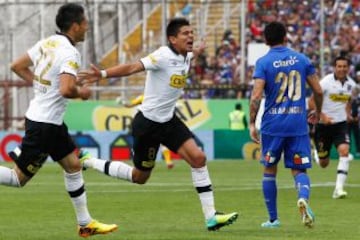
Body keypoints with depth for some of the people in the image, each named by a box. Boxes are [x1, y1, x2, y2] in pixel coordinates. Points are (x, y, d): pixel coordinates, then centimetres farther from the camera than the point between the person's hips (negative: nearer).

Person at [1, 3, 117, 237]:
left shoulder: (47, 43, 5)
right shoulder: (70, 53, -20)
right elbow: (66, 89, -32)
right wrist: (81, 92, -11)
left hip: (52, 123, 10)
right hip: (44, 124, -10)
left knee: (73, 166, 15)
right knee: (19, 177, -3)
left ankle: (85, 223, 21)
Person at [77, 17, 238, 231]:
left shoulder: (185, 57, 3)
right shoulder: (163, 56, -23)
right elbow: (132, 67, -34)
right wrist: (103, 74, -46)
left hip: (168, 121, 7)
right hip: (148, 123, -7)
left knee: (198, 157, -9)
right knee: (140, 176, 7)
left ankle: (211, 216, -7)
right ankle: (89, 162, 27)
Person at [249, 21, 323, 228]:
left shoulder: (263, 62, -3)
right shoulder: (301, 59, 4)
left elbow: (256, 97, -13)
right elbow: (318, 91, 5)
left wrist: (252, 123, -5)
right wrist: (318, 113, 22)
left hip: (273, 124, -1)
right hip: (298, 125, 1)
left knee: (269, 171, 15)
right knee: (299, 170, 5)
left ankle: (273, 219, 17)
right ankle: (303, 197, -28)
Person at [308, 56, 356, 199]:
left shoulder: (351, 84, 1)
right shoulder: (326, 82, -14)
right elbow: (312, 102, -12)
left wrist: (348, 113, 11)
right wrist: (322, 116, -24)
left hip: (341, 124, 3)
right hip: (323, 124, -3)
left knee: (344, 151, -23)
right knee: (324, 163, 7)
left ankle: (339, 189, -23)